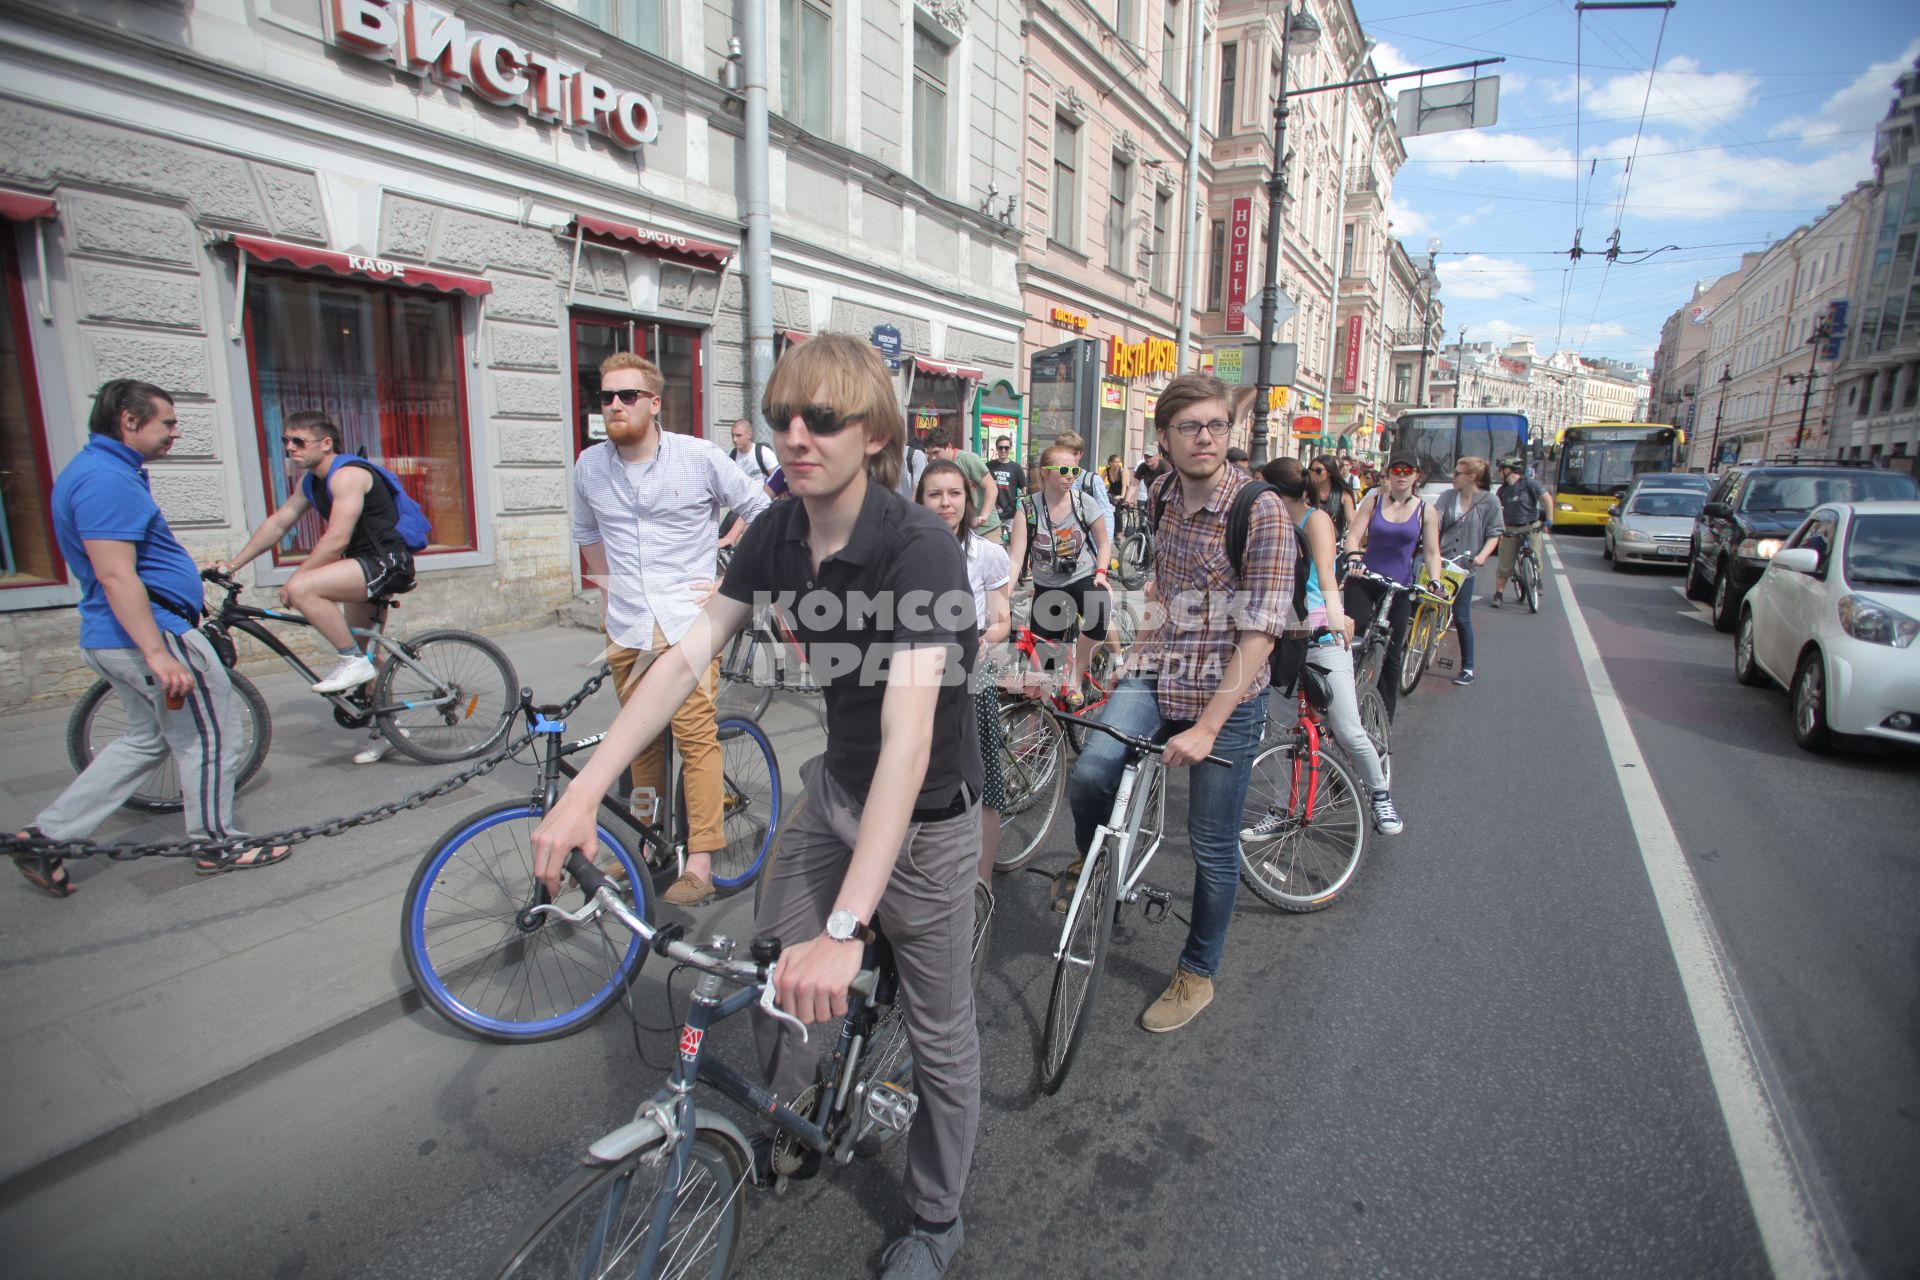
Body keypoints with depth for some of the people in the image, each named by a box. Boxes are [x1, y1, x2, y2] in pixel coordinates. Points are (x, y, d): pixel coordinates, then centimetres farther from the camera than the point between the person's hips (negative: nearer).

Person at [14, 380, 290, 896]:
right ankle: (215, 844, 16)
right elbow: (116, 576, -26)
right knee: (211, 737, 3)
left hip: (116, 639, 11)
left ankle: (47, 835, 22)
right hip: (151, 634, -11)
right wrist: (159, 656, -28)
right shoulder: (106, 478, -19)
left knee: (148, 740, 21)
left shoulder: (104, 471, 15)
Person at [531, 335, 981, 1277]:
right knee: (772, 979, 18)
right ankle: (776, 1137, 49)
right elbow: (687, 658, -9)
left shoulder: (919, 549, -30)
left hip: (925, 818, -6)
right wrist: (583, 790, -18)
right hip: (834, 788, 6)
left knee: (938, 1036, 11)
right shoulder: (776, 535, -8)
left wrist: (845, 929, -44)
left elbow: (908, 740, -39)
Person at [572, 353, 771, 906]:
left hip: (688, 619, -4)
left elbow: (761, 511, 5)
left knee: (696, 734, -9)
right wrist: (607, 592, 19)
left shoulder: (700, 456, -3)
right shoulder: (590, 466, 9)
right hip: (627, 626, 4)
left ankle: (700, 861, -3)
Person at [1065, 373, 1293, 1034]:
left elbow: (1259, 634, -20)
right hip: (1155, 676, 4)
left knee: (1213, 848, 8)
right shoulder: (1163, 495, 3)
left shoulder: (1263, 514, -16)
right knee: (1090, 773, -21)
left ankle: (1197, 974, 31)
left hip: (1226, 697, -4)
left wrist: (1208, 727, -25)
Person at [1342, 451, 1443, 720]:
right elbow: (1354, 537, -6)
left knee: (1392, 655, 6)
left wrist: (1435, 581, -16)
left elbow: (1432, 552, 1)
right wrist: (1354, 557, -27)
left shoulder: (1425, 511, 3)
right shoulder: (1373, 500, 2)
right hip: (1364, 580, -1)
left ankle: (1384, 720, 18)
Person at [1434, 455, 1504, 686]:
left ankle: (1468, 668, 12)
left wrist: (1482, 555, -17)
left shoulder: (1489, 501, -2)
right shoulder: (1447, 496, 5)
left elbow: (1494, 534, 0)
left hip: (1464, 566, -2)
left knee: (1462, 618, 0)